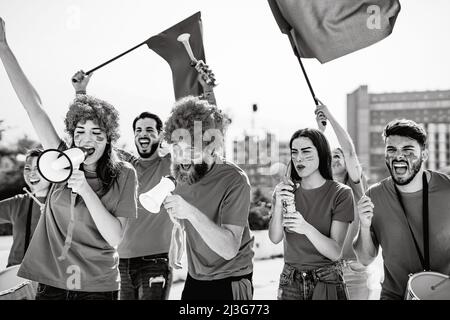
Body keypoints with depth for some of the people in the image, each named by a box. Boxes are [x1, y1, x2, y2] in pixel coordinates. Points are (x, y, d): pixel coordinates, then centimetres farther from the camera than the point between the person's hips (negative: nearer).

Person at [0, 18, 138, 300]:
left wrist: (86, 190, -20)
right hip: (51, 282, 2)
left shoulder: (123, 175, -5)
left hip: (99, 286, -2)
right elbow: (33, 105, -4)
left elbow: (115, 238, -10)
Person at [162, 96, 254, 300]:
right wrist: (171, 207, -9)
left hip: (229, 283, -6)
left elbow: (229, 249, -27)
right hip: (194, 278, 6)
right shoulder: (184, 175, -3)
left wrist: (191, 212, -37)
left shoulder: (234, 180, -22)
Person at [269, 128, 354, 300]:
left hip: (327, 282, -3)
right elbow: (275, 238, -9)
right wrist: (278, 205, -25)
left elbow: (335, 252, -16)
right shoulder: (285, 190, 1)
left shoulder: (341, 193, -10)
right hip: (290, 282, 3)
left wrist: (306, 228, -31)